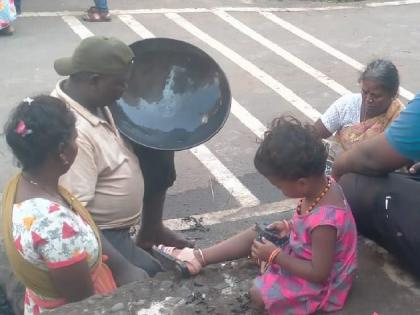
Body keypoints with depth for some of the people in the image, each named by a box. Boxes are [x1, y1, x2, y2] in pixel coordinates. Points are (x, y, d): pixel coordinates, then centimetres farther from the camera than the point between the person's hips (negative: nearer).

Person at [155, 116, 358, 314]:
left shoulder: (324, 221, -38)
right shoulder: (323, 184, -12)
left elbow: (319, 273, -31)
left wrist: (275, 256, -25)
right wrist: (290, 226, -3)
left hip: (319, 284, -9)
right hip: (303, 252, 9)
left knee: (259, 293, -24)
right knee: (256, 235, 11)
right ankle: (198, 257, 18)